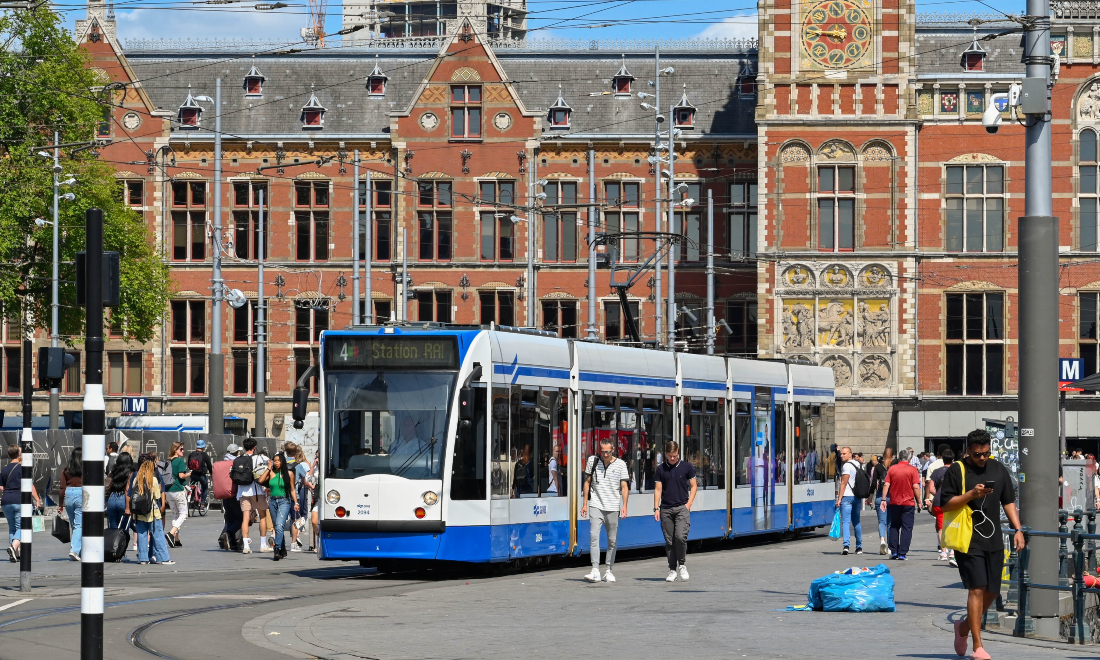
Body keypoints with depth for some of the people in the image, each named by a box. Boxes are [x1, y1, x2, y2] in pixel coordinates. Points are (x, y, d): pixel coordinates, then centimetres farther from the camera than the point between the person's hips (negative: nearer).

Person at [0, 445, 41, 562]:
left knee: (12, 527, 14)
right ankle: (14, 547, -28)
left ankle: (15, 554, 11)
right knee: (20, 527, -3)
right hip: (20, 501, -5)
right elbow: (30, 486, -8)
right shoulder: (22, 468, -5)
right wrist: (37, 500, -3)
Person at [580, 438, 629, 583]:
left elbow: (624, 487, 1)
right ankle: (595, 571, -20)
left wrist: (624, 505, -11)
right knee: (594, 536, -15)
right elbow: (587, 482, 13)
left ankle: (609, 571, 15)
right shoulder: (593, 461, 6)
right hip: (596, 505, 0)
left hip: (613, 507, 0)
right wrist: (585, 503, 9)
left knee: (612, 540, 5)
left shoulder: (620, 464, 2)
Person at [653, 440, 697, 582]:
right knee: (669, 541, 3)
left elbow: (693, 486, 8)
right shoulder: (661, 469, 6)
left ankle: (682, 565, 3)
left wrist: (688, 504, -3)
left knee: (680, 537, -17)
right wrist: (656, 508, -1)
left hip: (682, 508, -2)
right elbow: (658, 489, 7)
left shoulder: (686, 467, 3)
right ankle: (672, 570, 11)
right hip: (666, 509, 2)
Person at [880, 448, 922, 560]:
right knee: (906, 528, 2)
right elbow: (916, 487, -10)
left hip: (894, 503, 3)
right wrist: (919, 502, -3)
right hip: (908, 503, -3)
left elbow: (886, 485, -2)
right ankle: (902, 553, -3)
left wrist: (884, 499, 1)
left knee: (894, 527, 15)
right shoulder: (912, 470, -5)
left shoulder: (892, 469, 2)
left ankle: (893, 551, 10)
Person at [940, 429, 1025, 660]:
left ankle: (964, 626, 34)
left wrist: (1017, 530, 7)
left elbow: (1008, 501, 16)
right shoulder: (957, 471, -4)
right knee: (977, 589, -12)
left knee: (991, 591, 8)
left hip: (994, 542, 5)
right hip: (968, 542, -5)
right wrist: (971, 494, -19)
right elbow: (945, 504, -7)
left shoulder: (999, 469, 11)